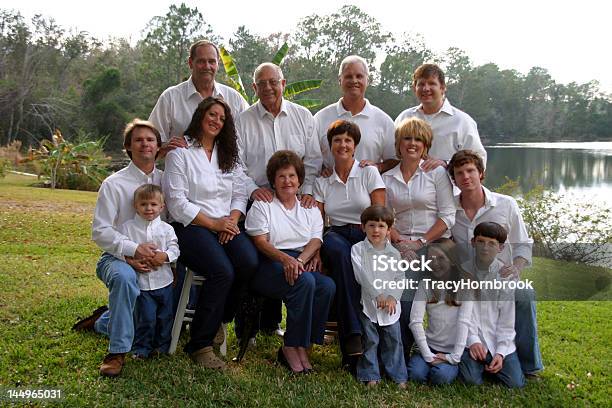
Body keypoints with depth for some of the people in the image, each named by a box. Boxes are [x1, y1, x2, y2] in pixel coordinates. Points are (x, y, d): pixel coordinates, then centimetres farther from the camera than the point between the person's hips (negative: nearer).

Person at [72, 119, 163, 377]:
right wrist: (133, 250, -25)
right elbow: (100, 232, -11)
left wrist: (158, 256, -18)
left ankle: (102, 321, 29)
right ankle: (117, 352, -29)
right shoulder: (114, 184, -4)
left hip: (155, 260, 5)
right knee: (124, 277, -40)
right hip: (117, 257, -4)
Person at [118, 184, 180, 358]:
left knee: (166, 316, 12)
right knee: (146, 318, -2)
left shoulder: (166, 228, 2)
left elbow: (174, 248, 0)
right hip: (142, 282, -3)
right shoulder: (128, 227, -3)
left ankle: (163, 344, 31)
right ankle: (141, 348, 17)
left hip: (164, 281, 3)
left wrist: (165, 256, -20)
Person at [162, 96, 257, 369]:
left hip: (226, 225, 5)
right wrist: (212, 224, -11)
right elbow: (177, 201, -6)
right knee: (222, 272, -31)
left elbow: (240, 194, 15)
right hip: (191, 227, -5)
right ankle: (200, 345, -16)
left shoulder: (229, 154, 21)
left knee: (250, 264, -26)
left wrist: (232, 220, -5)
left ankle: (218, 321, -1)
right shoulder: (180, 152, 2)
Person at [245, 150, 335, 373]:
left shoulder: (310, 208, 20)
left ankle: (300, 346, -17)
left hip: (303, 264, 4)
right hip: (268, 265, -4)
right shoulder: (262, 206, 8)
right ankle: (293, 347, -22)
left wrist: (299, 260, -15)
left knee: (327, 286, -27)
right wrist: (285, 258, -23)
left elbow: (316, 241, 6)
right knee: (305, 281, -33)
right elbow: (260, 242, -4)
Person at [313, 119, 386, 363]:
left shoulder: (369, 173, 9)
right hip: (337, 236, 1)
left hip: (367, 236, -1)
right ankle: (352, 336, -39)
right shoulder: (322, 181, 16)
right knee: (339, 250, -37)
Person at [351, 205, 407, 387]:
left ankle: (398, 376, 16)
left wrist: (392, 297, -11)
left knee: (393, 340, 6)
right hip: (368, 303, -2)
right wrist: (378, 294, -18)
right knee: (370, 341, 4)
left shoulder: (394, 253, 7)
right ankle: (371, 375, 15)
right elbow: (361, 275, -12)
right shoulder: (358, 249, -2)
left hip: (391, 304, 3)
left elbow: (400, 278, 4)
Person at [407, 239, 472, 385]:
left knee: (441, 376, -26)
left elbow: (463, 322, -14)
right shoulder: (425, 285, 1)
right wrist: (428, 355, -16)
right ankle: (430, 362, 11)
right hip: (431, 346, 2)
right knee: (416, 374, -21)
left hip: (455, 349, -2)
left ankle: (453, 366, 6)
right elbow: (415, 321, -8)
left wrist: (455, 356, -21)